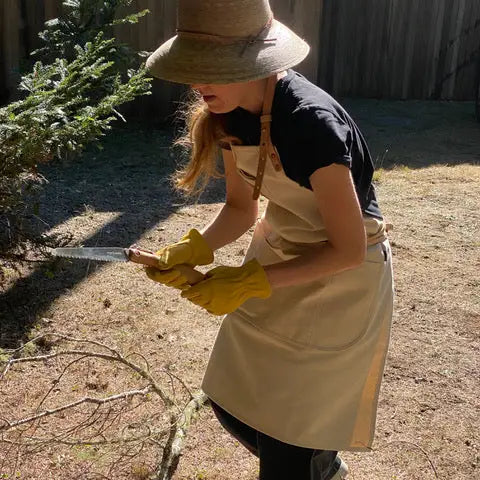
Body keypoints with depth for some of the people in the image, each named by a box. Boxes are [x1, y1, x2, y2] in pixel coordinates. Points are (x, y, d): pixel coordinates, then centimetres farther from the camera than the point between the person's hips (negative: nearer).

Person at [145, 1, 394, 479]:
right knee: (232, 403, 16)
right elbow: (240, 207, 3)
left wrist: (249, 282, -25)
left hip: (341, 275, -7)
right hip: (280, 252, 7)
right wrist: (193, 250, -15)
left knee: (287, 435, 2)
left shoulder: (310, 123, -31)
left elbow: (349, 249, -24)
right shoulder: (229, 114, -8)